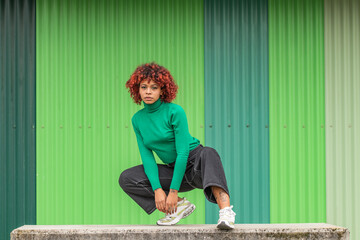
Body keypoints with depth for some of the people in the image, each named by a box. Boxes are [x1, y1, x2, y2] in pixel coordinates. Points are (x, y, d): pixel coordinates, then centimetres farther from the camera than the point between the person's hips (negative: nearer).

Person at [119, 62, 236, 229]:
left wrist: (173, 191, -23)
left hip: (195, 162, -6)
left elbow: (183, 153, -19)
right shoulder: (137, 119, 2)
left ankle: (226, 211, -56)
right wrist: (157, 189, -17)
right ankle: (180, 205, -11)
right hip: (173, 169, 6)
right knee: (126, 178, -10)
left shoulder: (175, 111, -15)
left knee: (208, 153, -40)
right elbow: (147, 156, -2)